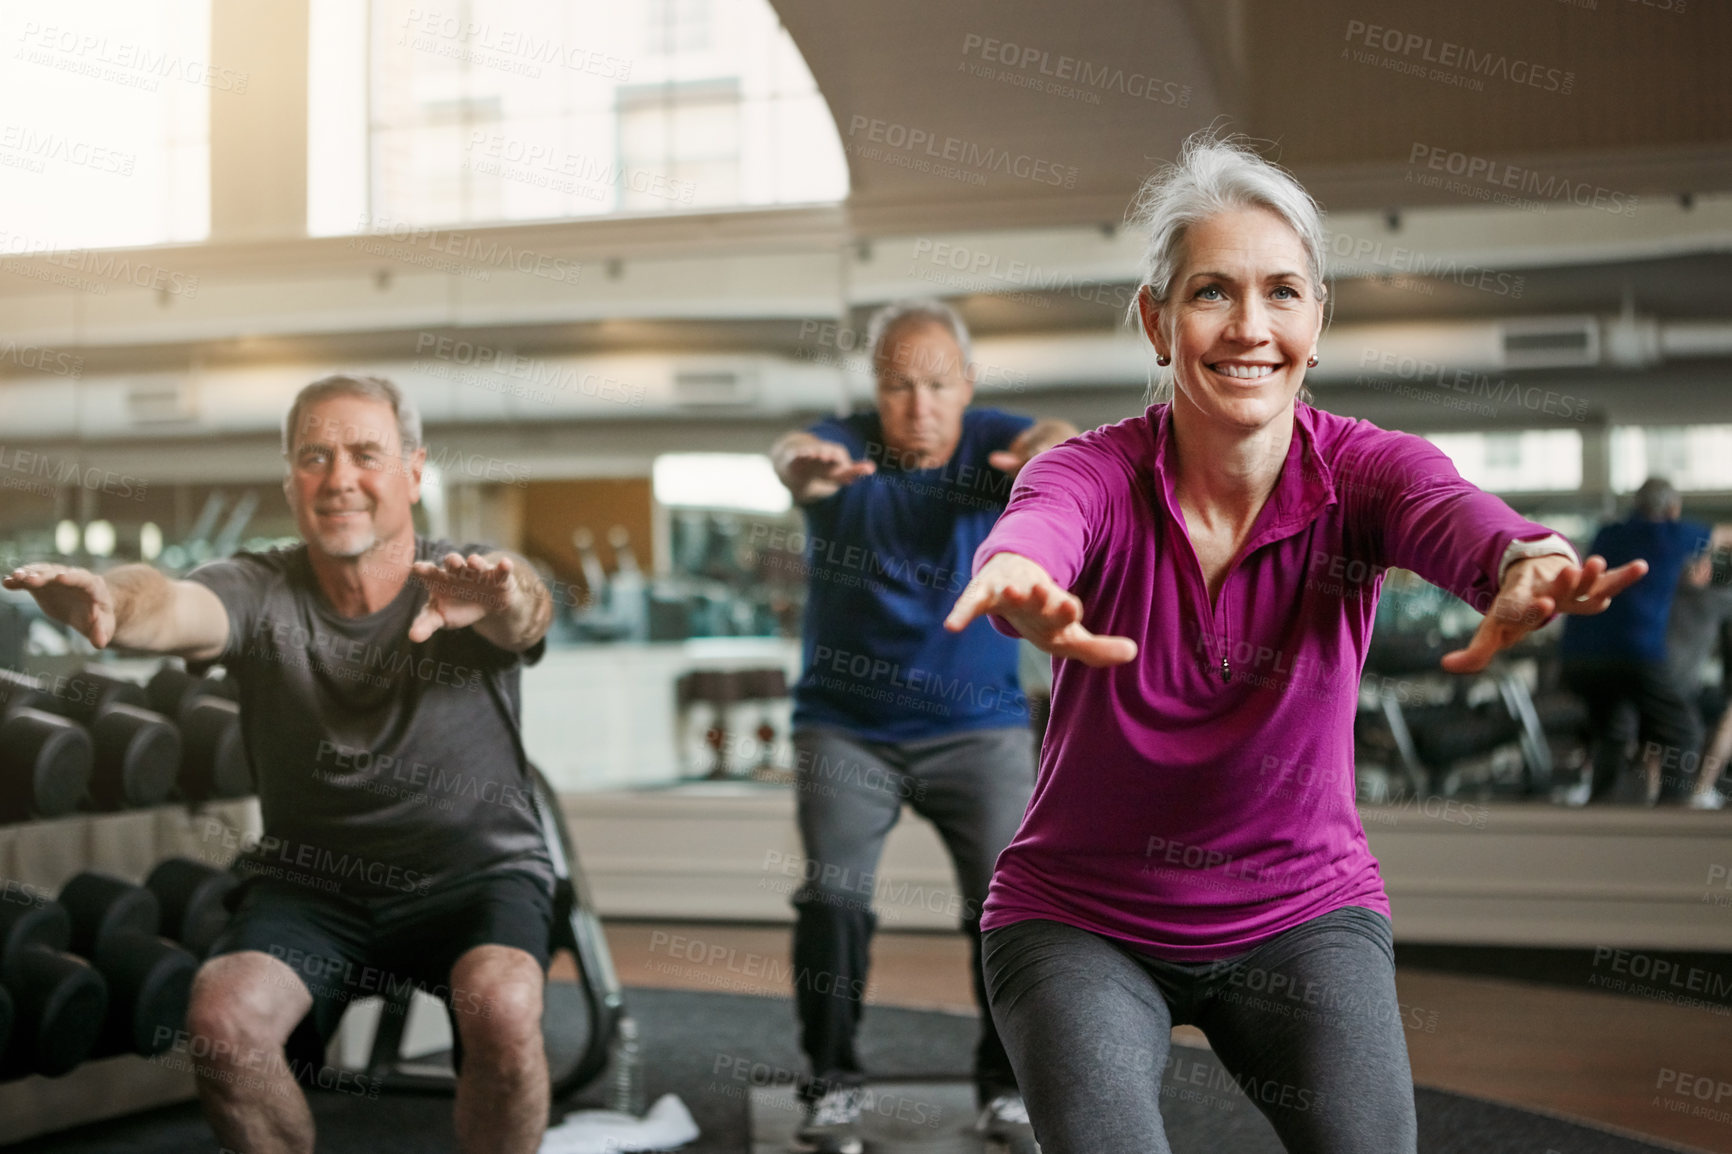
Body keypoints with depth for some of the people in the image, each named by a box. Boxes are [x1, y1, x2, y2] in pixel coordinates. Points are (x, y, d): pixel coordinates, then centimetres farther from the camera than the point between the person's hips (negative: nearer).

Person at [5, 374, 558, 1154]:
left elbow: (527, 613, -33)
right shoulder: (261, 592, -5)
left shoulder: (465, 589, -9)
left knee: (502, 1010, -31)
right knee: (220, 1020, -24)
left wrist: (504, 597, -59)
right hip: (310, 882, 2)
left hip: (476, 875, -2)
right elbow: (178, 606, -28)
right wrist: (110, 606, -53)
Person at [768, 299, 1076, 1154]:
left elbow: (1053, 440, -30)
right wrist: (803, 469, -59)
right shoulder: (848, 447, -10)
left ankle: (1006, 1083, 11)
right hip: (846, 725, 0)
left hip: (979, 724, 0)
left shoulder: (995, 443, -8)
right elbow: (795, 451, -33)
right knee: (832, 897, -10)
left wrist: (1053, 450, -56)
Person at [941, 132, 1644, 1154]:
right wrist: (1026, 594, -65)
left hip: (1301, 908, 2)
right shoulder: (1097, 475, -16)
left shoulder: (1363, 471, -12)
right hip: (1082, 915, -1)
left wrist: (1529, 567, -59)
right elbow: (1035, 532, -40)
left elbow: (1455, 515, -35)